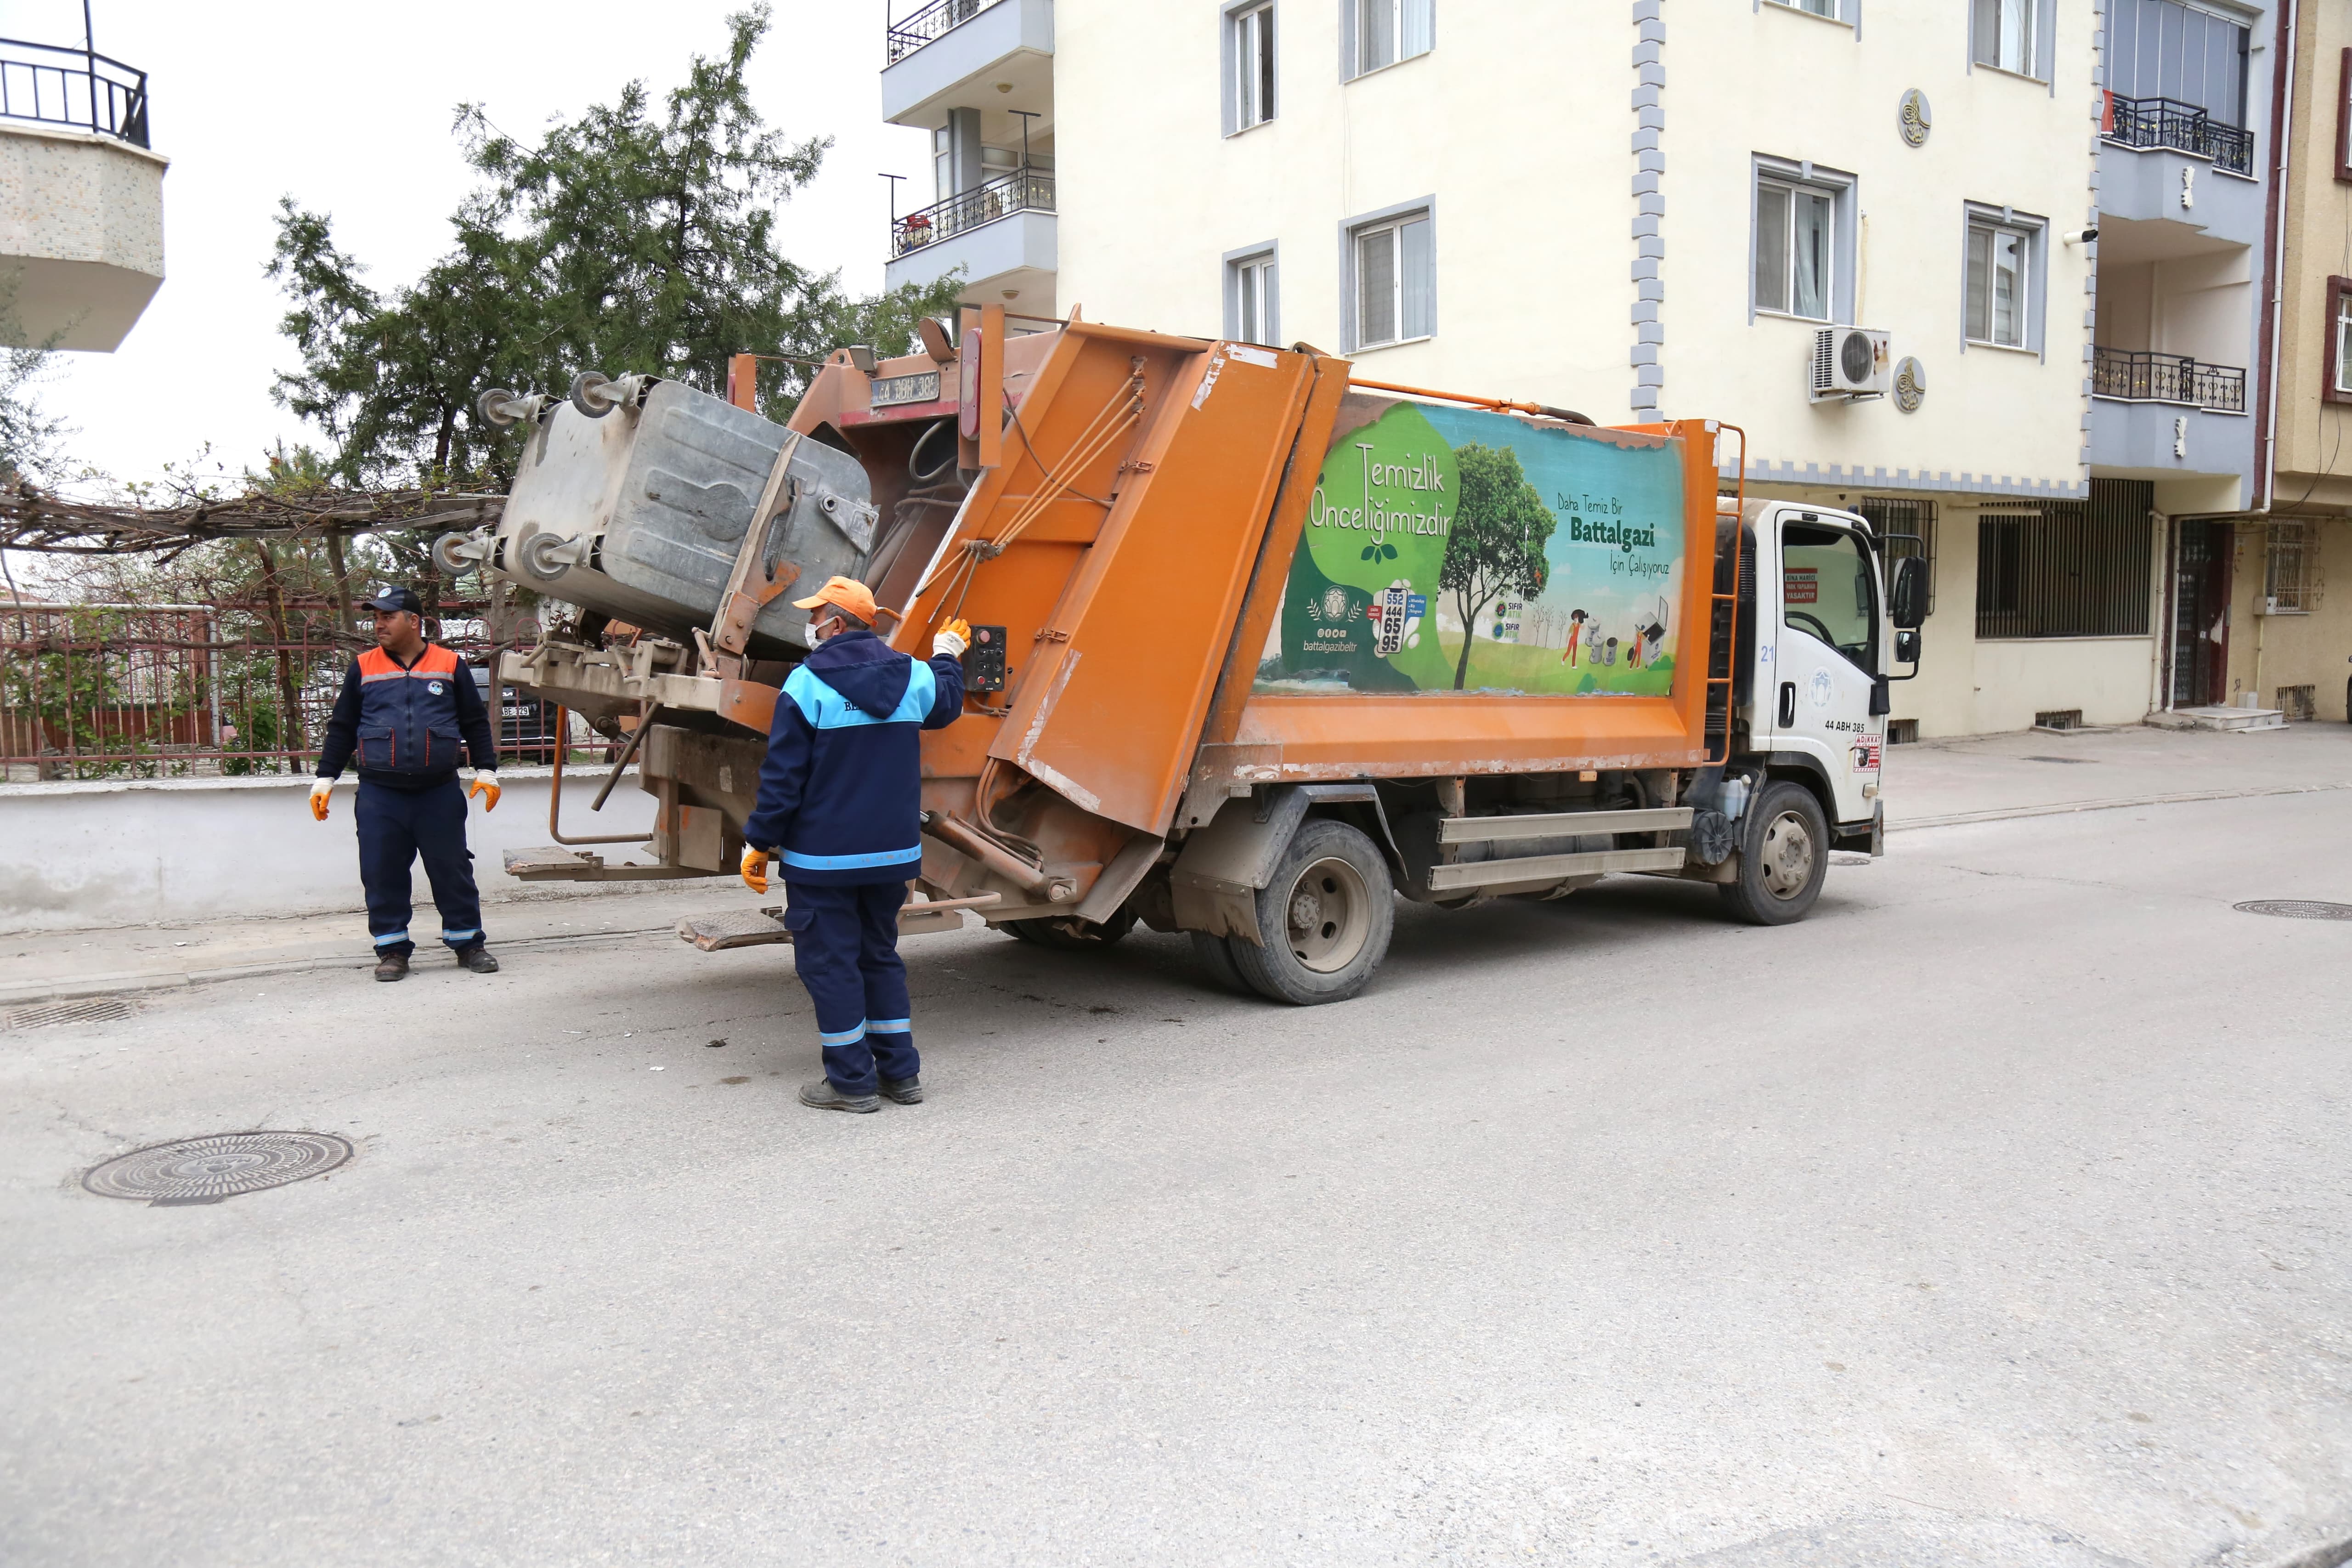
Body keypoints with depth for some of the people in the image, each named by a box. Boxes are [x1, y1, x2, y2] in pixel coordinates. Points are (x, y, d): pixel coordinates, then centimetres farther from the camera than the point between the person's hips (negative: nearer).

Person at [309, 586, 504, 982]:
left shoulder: (450, 665, 6)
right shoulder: (363, 668, 9)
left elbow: (476, 723, 11)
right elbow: (342, 728, 14)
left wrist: (486, 770, 4)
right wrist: (325, 778, 10)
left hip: (440, 792, -1)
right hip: (379, 795, 1)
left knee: (452, 870, 3)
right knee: (383, 874, 1)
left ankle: (468, 942, 14)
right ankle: (392, 948, 12)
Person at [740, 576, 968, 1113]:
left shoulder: (807, 684, -12)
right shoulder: (912, 676, 3)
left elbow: (783, 776, -12)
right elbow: (947, 707, 27)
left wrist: (759, 843, -3)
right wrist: (947, 657, 45)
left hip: (823, 857, -6)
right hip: (893, 852, 6)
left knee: (829, 962, 3)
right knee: (880, 955, 17)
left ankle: (851, 1080, 7)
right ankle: (900, 1072, 19)